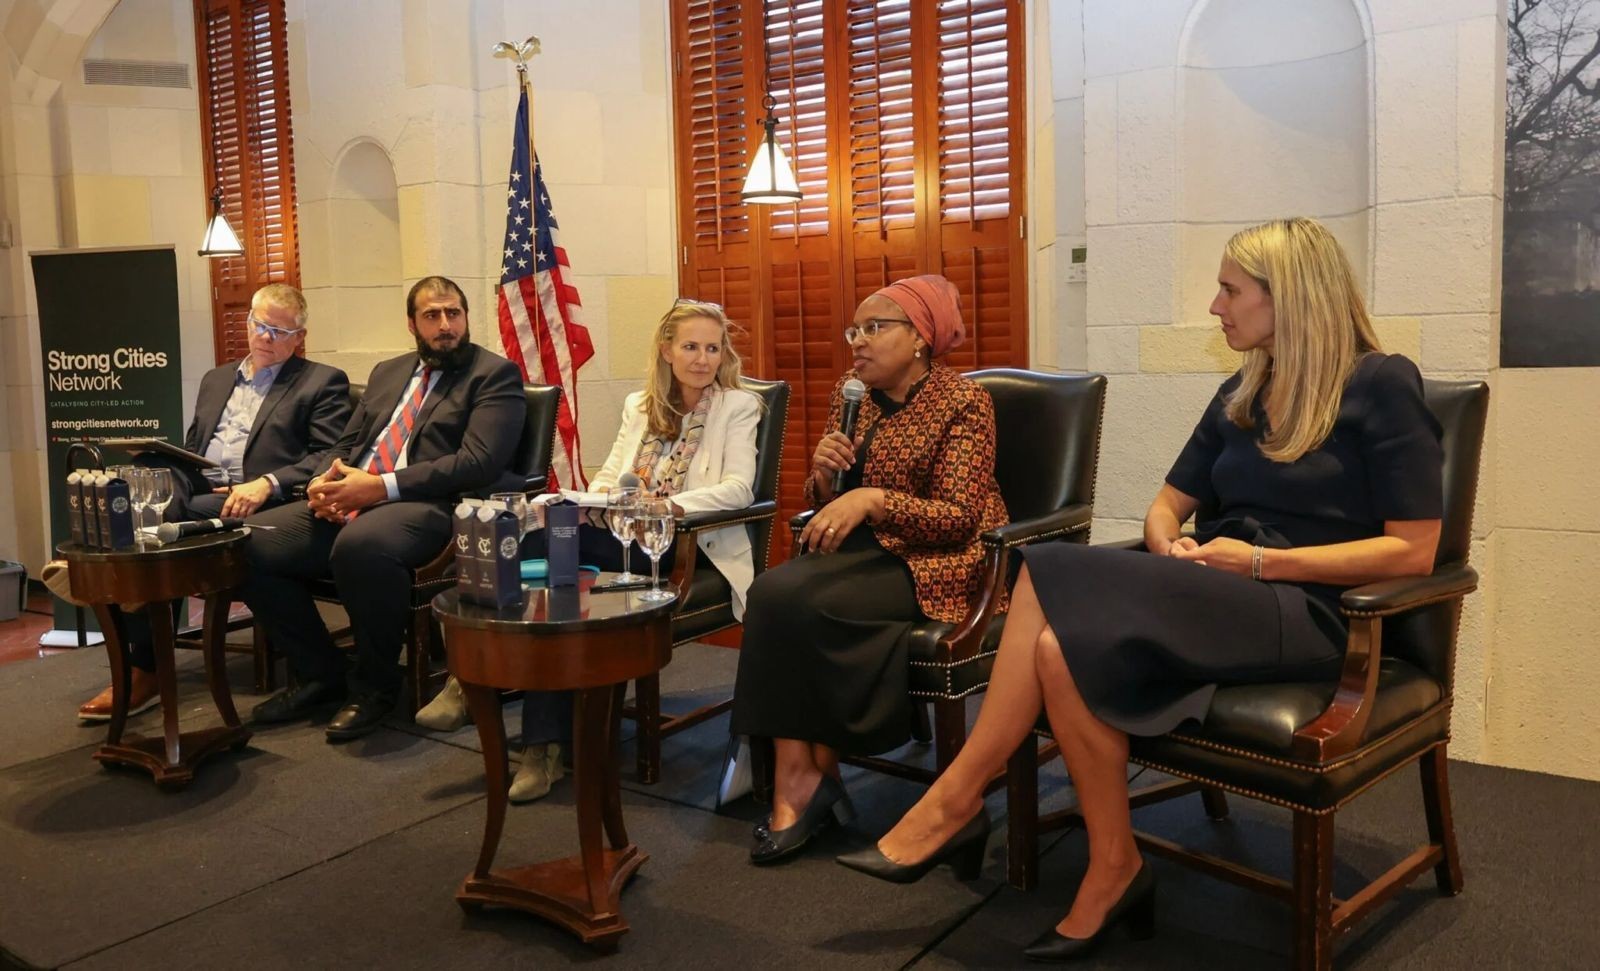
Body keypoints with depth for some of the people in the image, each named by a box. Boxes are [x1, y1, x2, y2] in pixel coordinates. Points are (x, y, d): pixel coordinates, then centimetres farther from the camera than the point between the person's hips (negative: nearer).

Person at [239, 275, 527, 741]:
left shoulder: (495, 374, 2)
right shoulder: (388, 372, 24)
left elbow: (479, 462, -12)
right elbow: (344, 444, 25)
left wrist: (381, 486, -18)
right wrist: (325, 480, -1)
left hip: (430, 508, -7)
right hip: (346, 504, 7)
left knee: (360, 544, -38)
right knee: (249, 543, -11)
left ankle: (374, 686, -13)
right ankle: (319, 675, 7)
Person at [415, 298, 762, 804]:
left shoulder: (738, 406, 5)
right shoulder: (639, 405, 21)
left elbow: (739, 488, -8)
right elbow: (607, 474, 17)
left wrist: (670, 504, -24)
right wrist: (601, 495, -8)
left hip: (683, 544, -5)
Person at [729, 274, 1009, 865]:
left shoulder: (963, 403, -6)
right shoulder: (851, 396, 13)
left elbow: (959, 517, -15)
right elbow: (825, 505, 17)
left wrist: (871, 498, -26)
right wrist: (824, 476, -6)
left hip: (935, 564, -6)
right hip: (863, 553, 6)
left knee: (794, 599, -28)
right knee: (772, 590, -25)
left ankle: (806, 773, -12)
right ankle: (803, 775, -26)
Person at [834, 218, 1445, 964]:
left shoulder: (1380, 385, -3)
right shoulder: (1242, 394, 17)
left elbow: (1413, 551, -9)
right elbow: (1166, 508, 20)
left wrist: (1264, 561, -15)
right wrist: (1171, 549, -4)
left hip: (1304, 610, -6)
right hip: (1217, 597, 7)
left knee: (1051, 576, -29)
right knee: (1065, 640, -27)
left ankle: (955, 802, -15)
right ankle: (1111, 871, -21)